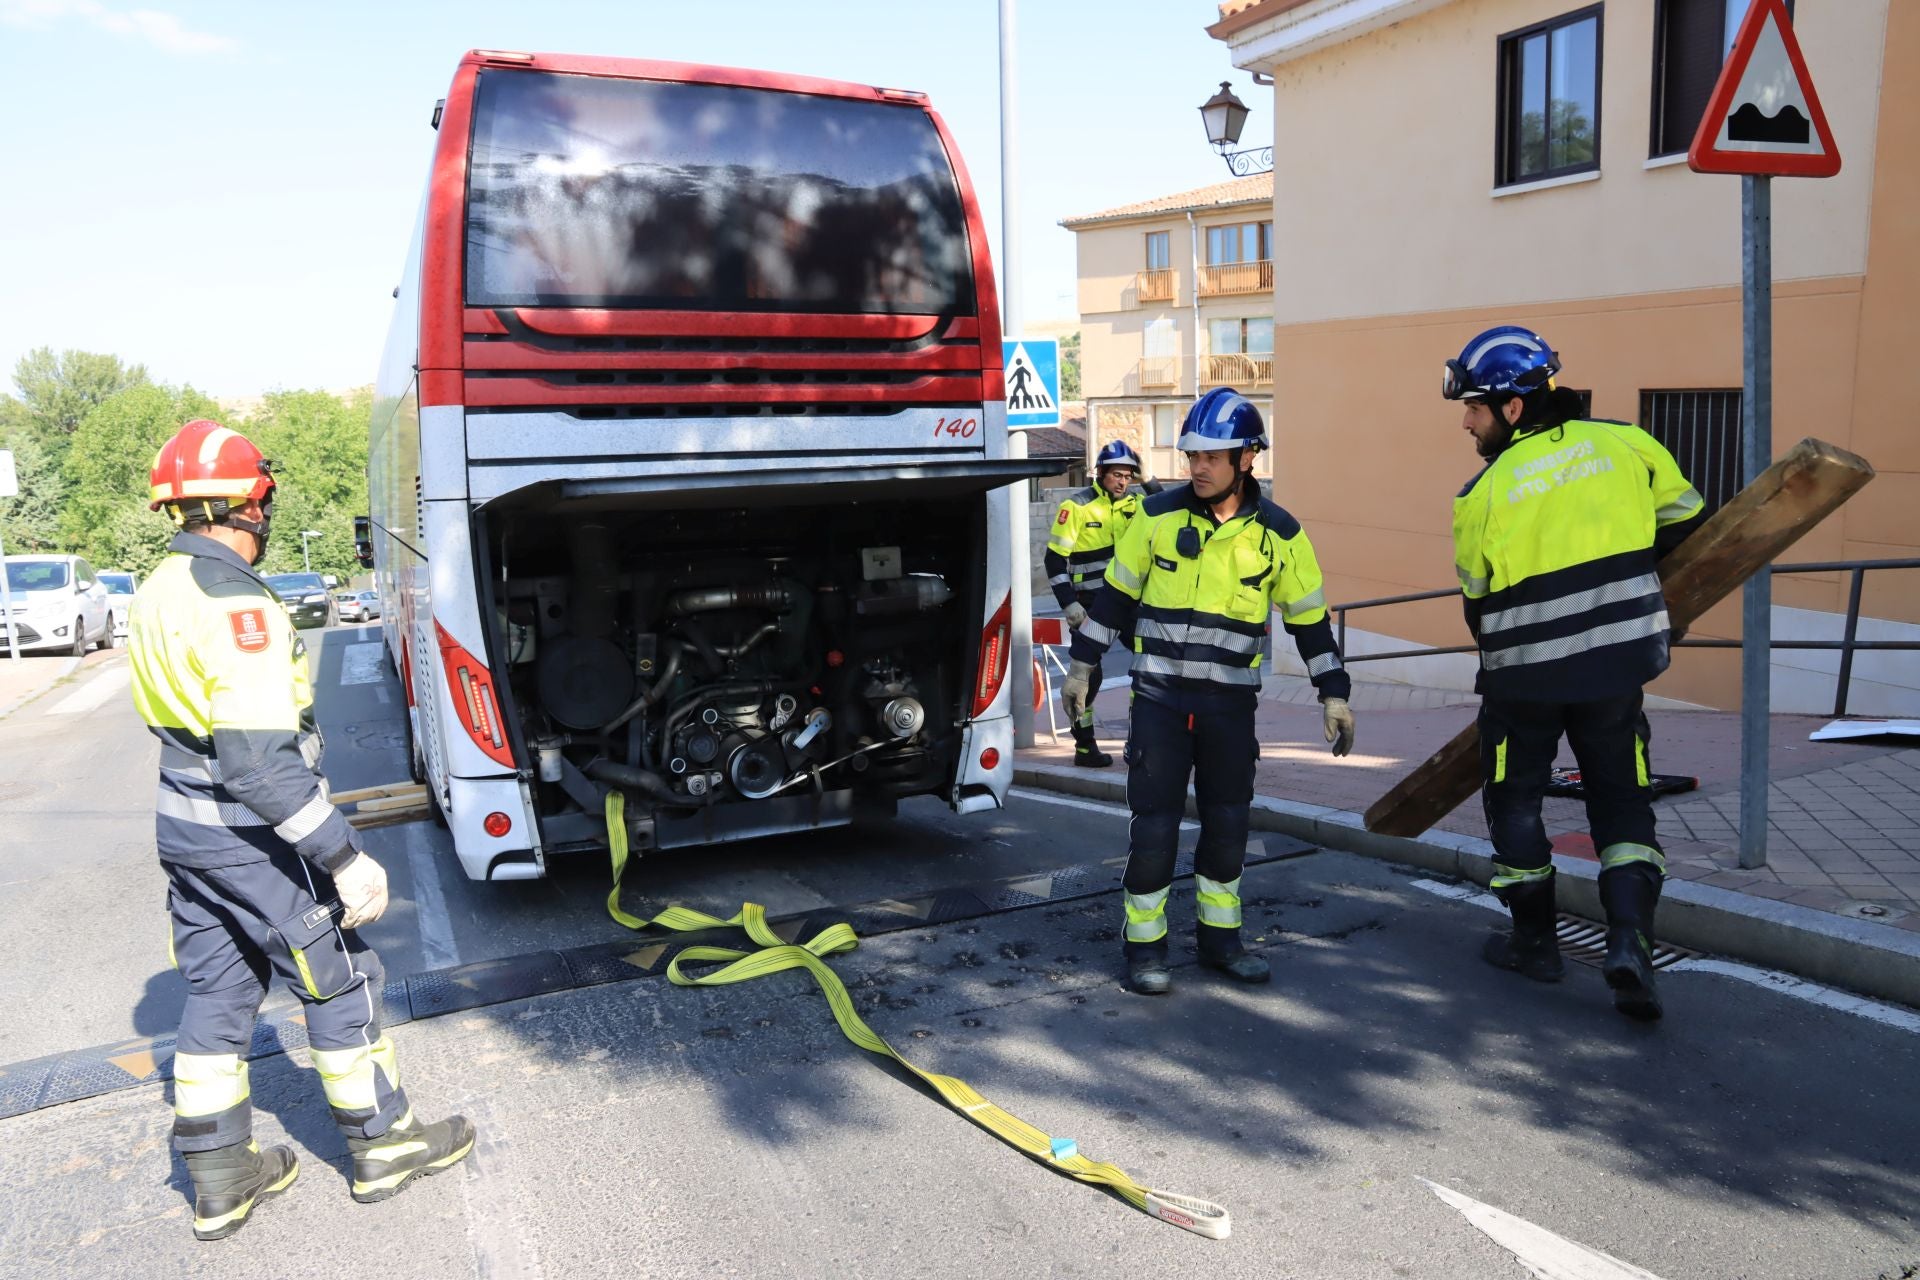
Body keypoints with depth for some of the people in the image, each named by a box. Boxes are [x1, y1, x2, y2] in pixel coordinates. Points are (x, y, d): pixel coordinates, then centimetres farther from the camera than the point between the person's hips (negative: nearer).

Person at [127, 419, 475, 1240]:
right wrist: (345, 857, -26)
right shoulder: (233, 603, -24)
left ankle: (220, 1180, 26)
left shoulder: (159, 592, 7)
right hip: (251, 837, -9)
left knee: (216, 994, 16)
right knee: (340, 982, 7)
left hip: (183, 827, 9)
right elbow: (260, 760, -29)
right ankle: (383, 1144, 21)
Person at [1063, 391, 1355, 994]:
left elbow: (1310, 620, 6)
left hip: (1231, 705, 2)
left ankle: (1219, 936, 28)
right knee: (1154, 823, -1)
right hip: (1159, 699, -1)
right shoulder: (1158, 516, -3)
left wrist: (1333, 695, 4)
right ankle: (1144, 943, 14)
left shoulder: (1280, 534, -2)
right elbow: (1115, 593, 5)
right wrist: (1082, 666, 6)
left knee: (1228, 823, 11)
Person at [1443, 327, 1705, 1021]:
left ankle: (1534, 941, 24)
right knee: (1622, 800, 14)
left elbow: (1482, 603, -1)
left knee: (1515, 803, 16)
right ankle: (1629, 937, -2)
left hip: (1523, 676, -3)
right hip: (1617, 663, 3)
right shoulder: (1625, 442, -3)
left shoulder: (1485, 494, -12)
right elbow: (1682, 521, 11)